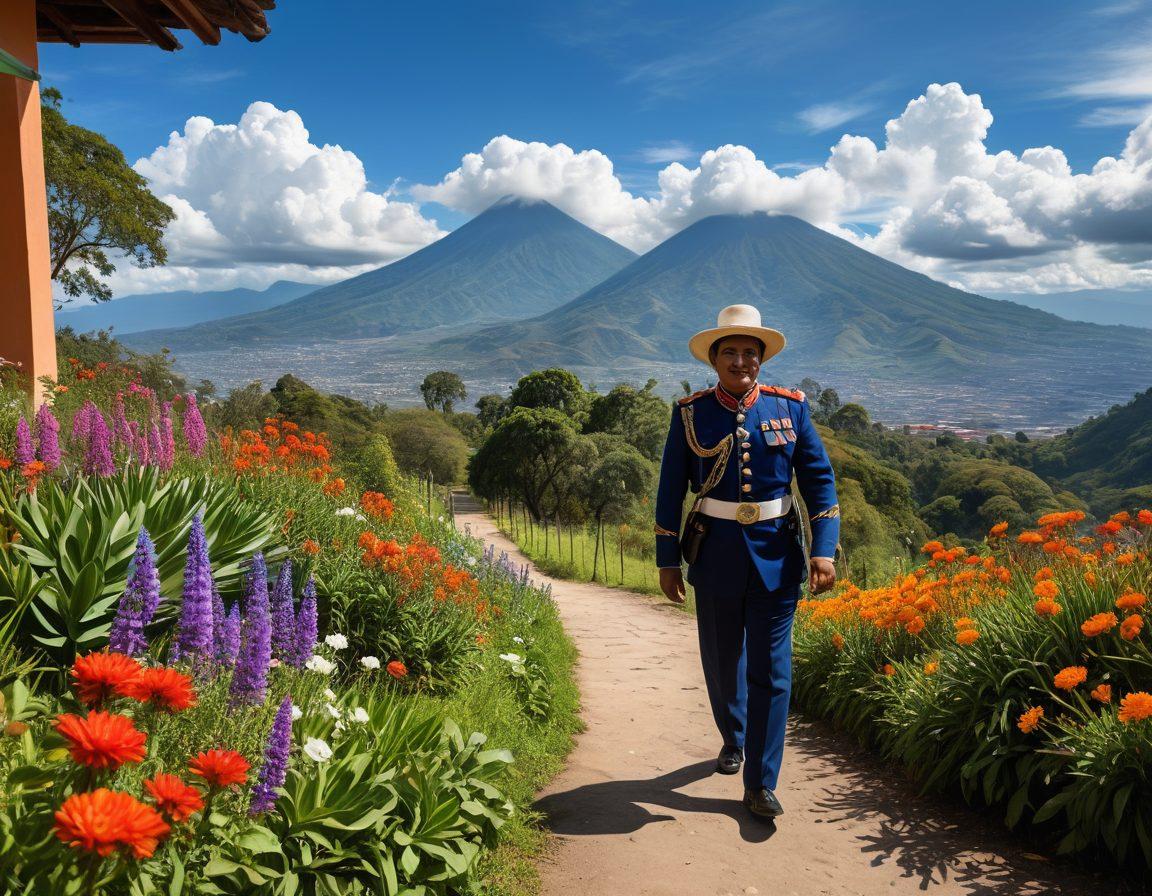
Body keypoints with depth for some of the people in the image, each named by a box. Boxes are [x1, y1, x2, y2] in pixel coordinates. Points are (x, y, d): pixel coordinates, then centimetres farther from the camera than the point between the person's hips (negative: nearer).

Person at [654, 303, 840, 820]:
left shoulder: (789, 407, 0)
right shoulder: (690, 413, -1)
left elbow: (819, 479, 1)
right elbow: (671, 489, 2)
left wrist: (824, 549, -8)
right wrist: (667, 560, 1)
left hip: (776, 554, 0)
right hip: (716, 554, 1)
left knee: (770, 671, -1)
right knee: (721, 662, 15)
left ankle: (760, 783, 10)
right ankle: (733, 739, 43)